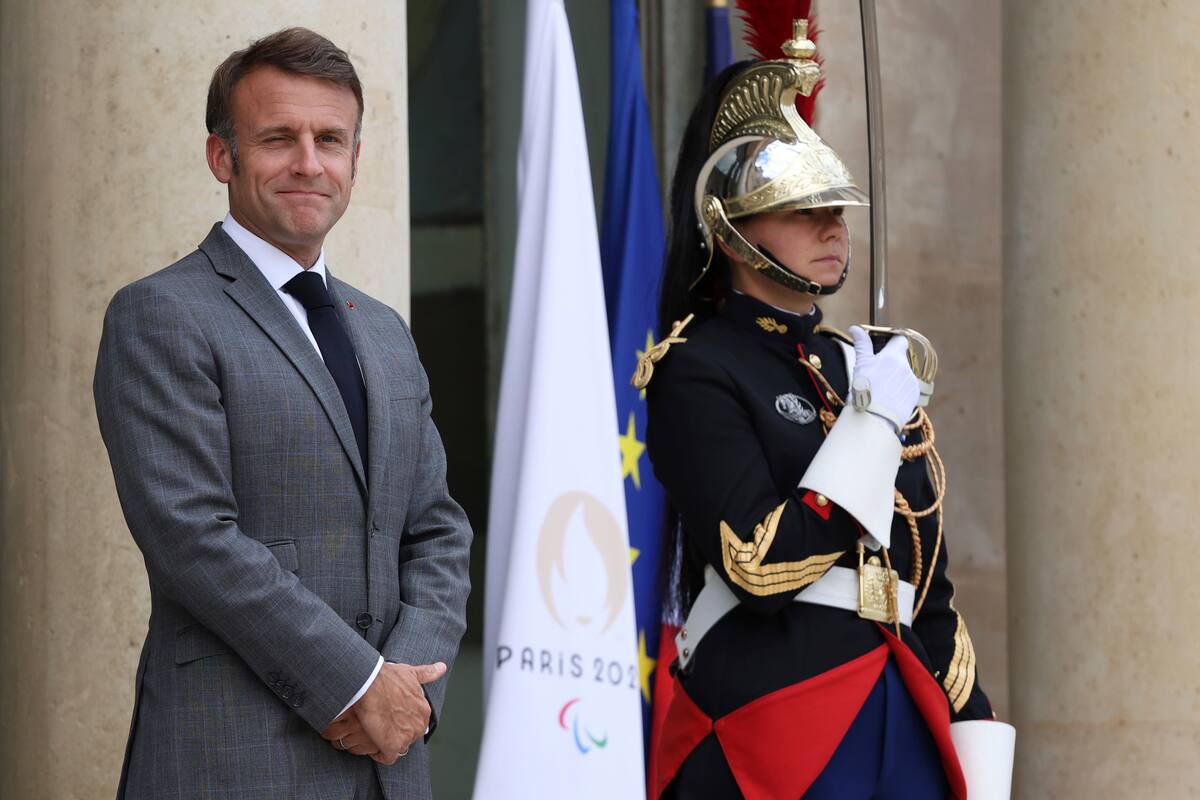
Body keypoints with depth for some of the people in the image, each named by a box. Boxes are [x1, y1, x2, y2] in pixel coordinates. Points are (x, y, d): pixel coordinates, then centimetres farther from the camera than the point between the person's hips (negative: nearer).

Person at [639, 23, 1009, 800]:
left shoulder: (871, 366, 16)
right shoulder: (696, 373, -4)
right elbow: (761, 565, -16)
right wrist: (873, 421, -9)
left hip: (902, 723, 7)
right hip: (773, 724, -6)